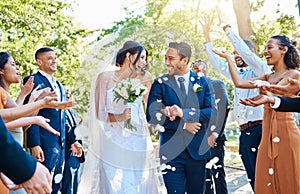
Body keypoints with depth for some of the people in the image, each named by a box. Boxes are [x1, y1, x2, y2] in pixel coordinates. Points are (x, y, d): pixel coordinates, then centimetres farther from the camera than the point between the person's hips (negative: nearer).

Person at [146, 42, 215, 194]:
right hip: (171, 151, -1)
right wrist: (183, 124, -13)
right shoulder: (160, 83, 2)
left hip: (197, 150, 2)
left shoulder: (202, 82, 5)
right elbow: (152, 117, -6)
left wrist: (183, 113, -18)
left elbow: (212, 111, -5)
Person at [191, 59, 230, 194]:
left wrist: (215, 133, -18)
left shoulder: (217, 84, 3)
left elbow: (223, 108, -10)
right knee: (205, 175, 8)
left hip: (213, 138, -6)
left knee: (217, 173, -9)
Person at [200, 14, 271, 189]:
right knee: (254, 181, 10)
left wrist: (226, 27, -11)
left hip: (258, 130, -8)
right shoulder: (238, 74, 21)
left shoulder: (261, 70, -1)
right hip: (244, 133, 8)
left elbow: (244, 50, -15)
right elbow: (216, 62, 26)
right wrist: (207, 34, 21)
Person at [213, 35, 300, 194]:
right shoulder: (267, 77, 17)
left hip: (285, 132, -6)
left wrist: (265, 87, -37)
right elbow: (240, 83, 8)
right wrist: (228, 59, 12)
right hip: (268, 134, 6)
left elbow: (275, 95, -16)